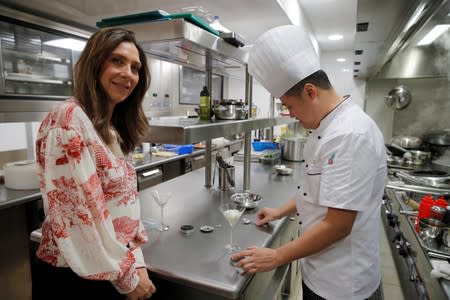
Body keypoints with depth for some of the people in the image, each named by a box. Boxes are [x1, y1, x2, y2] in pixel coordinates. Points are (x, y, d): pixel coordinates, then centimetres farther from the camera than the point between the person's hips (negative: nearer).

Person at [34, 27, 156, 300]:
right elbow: (80, 213, -23)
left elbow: (125, 201, 7)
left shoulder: (115, 128, 6)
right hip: (74, 278, -7)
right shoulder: (69, 120, -20)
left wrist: (136, 261, 1)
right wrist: (126, 276, -14)